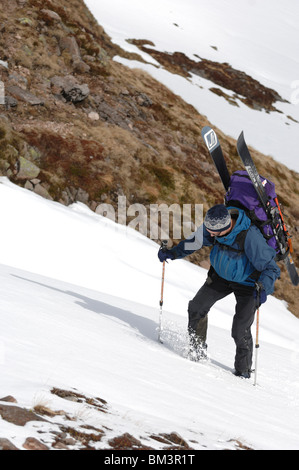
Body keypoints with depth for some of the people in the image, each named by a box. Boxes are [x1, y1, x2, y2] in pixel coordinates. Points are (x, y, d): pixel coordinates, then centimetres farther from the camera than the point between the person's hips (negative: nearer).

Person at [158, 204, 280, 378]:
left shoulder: (250, 237, -37)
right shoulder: (211, 226, -19)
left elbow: (271, 268, -32)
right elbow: (195, 241, 3)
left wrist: (263, 288, -47)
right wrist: (172, 253, -6)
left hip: (247, 283, -6)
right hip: (221, 276, 6)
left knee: (240, 331, -10)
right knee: (197, 307, -1)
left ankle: (244, 370, 11)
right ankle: (197, 351, 19)